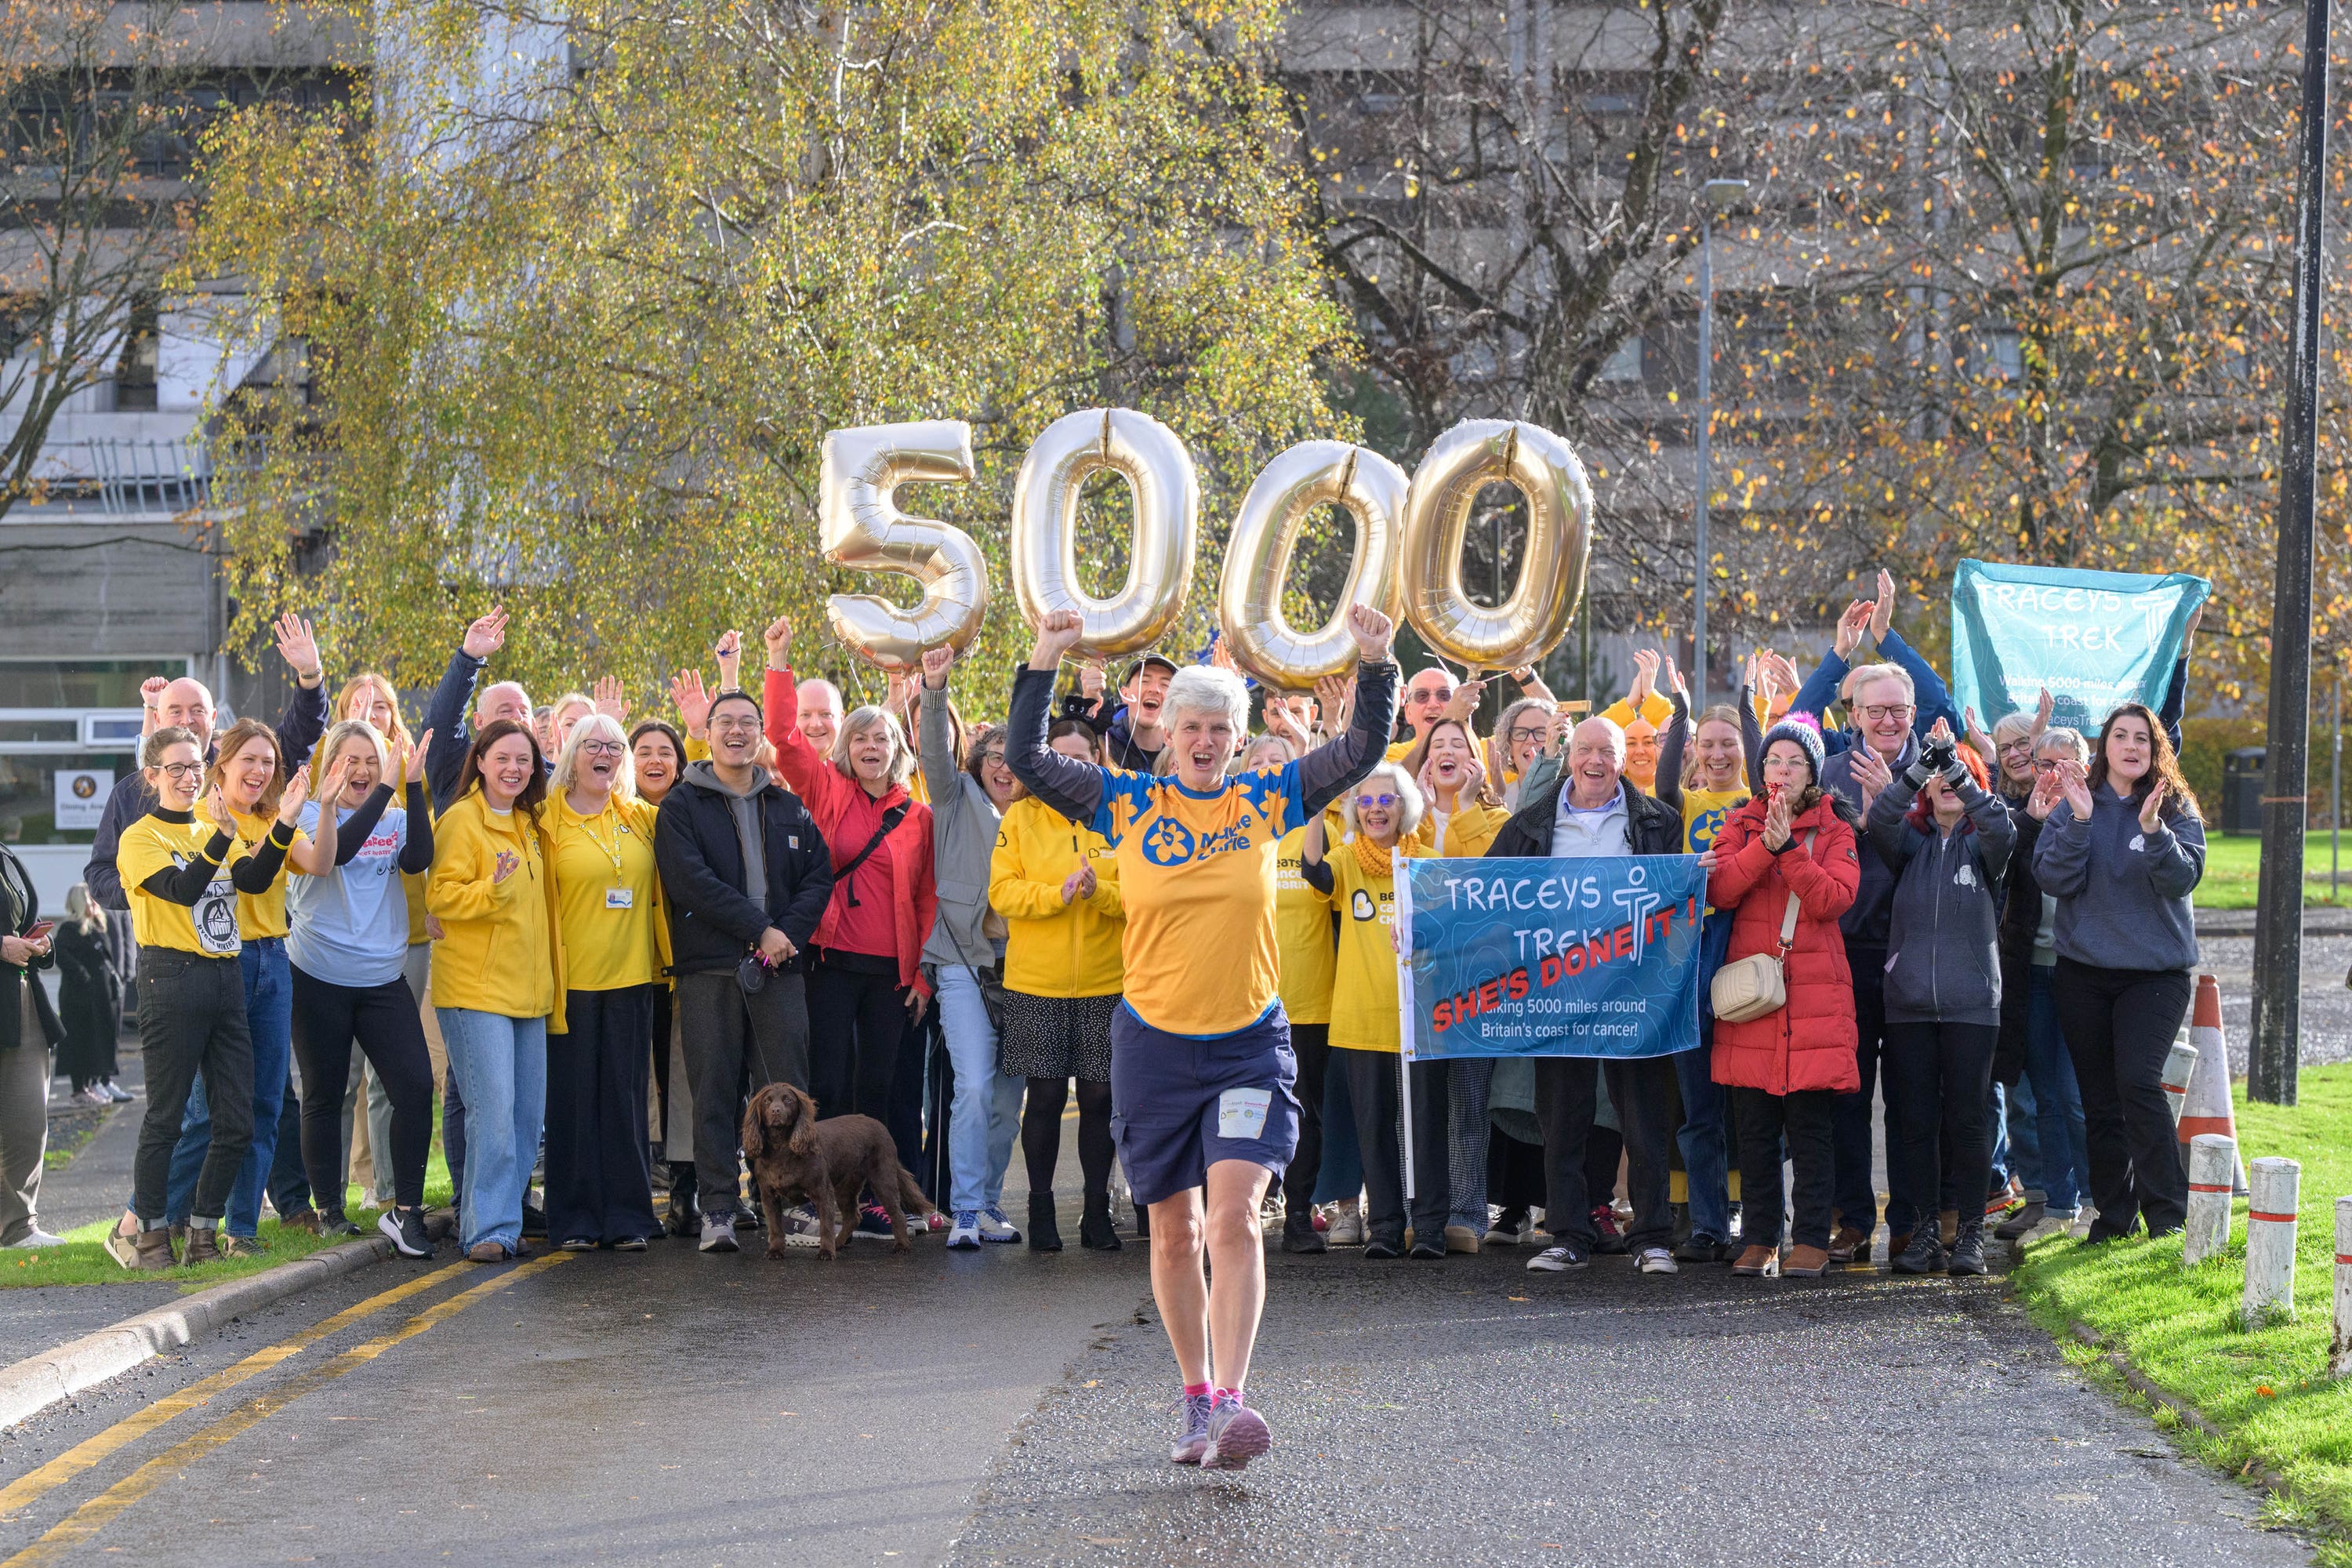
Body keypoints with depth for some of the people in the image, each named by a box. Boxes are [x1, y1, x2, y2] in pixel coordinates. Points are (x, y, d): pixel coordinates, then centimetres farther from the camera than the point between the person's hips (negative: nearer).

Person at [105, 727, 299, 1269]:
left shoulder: (212, 830, 17)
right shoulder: (141, 837, -1)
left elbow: (253, 879, -2)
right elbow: (182, 890, -18)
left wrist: (283, 825, -15)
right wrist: (222, 836, -28)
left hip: (225, 978, 6)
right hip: (171, 976, -6)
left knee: (236, 1121, 3)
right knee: (165, 1116, -3)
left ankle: (203, 1233, 13)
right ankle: (145, 1229, 8)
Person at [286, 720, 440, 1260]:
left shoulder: (396, 820, 9)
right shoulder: (311, 815, -1)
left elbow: (417, 860, -12)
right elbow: (335, 851, -22)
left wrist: (414, 787, -19)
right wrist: (388, 789, -25)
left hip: (384, 980, 3)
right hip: (319, 978, -2)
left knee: (416, 1086, -10)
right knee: (324, 1097, 7)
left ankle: (405, 1209, -2)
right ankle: (328, 1210, 19)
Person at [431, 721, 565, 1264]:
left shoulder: (530, 823, 15)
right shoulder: (461, 820, -8)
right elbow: (441, 897, -15)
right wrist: (493, 888, -30)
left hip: (527, 989, 8)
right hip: (475, 988, -8)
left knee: (528, 1112, 7)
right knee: (493, 1108, -14)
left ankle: (500, 1218, 16)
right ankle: (488, 1228, -11)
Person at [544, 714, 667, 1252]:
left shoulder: (641, 818, 11)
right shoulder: (550, 819, -1)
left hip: (631, 976, 3)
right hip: (571, 979, -3)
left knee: (626, 1097, 5)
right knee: (574, 1099, 0)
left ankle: (628, 1216, 10)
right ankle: (575, 1220, 6)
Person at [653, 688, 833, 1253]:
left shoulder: (788, 808, 16)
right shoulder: (682, 806, 4)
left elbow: (819, 877, 9)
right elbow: (691, 881, -8)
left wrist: (788, 935, -8)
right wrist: (758, 929, -13)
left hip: (780, 970, 3)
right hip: (709, 971, -2)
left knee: (787, 1089, -1)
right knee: (714, 1092, -2)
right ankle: (716, 1209, 2)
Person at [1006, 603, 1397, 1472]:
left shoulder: (1269, 800, 3)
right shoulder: (1128, 803, 1)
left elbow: (1362, 750, 2)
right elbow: (1027, 760, -4)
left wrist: (1375, 664, -12)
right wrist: (1044, 664, -14)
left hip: (1249, 1041, -1)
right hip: (1155, 1042, 1)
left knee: (1234, 1219, -16)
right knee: (1175, 1232, 8)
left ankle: (1231, 1401, -20)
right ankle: (1197, 1399, 22)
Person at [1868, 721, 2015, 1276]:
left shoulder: (1982, 844, 7)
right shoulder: (1910, 841, 11)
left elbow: (2000, 825, -17)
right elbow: (1879, 818, -11)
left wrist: (1956, 765, -25)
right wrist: (1922, 765, -24)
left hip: (1971, 1002, -2)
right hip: (1909, 1002, 2)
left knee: (1968, 1120, -2)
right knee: (1915, 1121, 2)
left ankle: (1970, 1232, 4)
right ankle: (1923, 1231, 8)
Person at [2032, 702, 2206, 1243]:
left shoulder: (2177, 808, 2)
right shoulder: (2072, 804, 4)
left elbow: (2183, 878, -12)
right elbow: (2053, 878, -7)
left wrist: (2153, 829, -26)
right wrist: (2079, 820, -18)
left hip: (2156, 970, -2)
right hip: (2083, 970, 2)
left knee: (2139, 1081, -18)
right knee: (2099, 1099, 6)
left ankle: (2168, 1214, -11)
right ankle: (2113, 1215, 17)